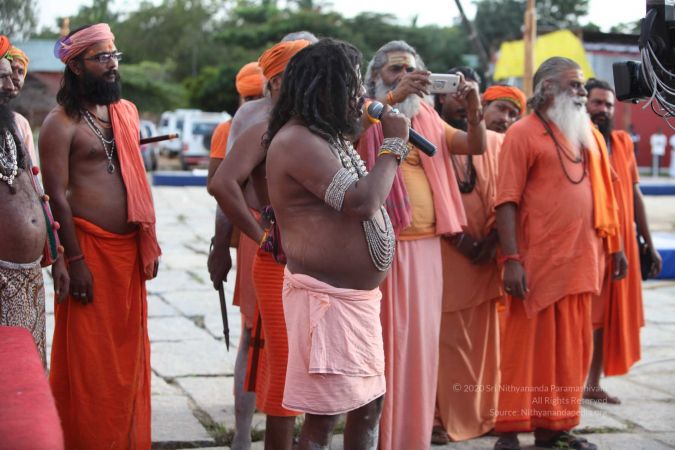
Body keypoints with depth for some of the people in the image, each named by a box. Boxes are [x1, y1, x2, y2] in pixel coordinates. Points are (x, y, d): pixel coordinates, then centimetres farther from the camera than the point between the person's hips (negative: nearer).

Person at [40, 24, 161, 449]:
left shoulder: (127, 112, 13)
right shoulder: (62, 122, -8)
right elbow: (57, 196, -12)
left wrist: (149, 242, 14)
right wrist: (75, 261, -16)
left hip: (129, 249, 6)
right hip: (90, 248, -6)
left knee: (128, 351, 12)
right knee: (88, 356, 0)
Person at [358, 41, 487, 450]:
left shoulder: (429, 119, 16)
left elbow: (477, 146, 8)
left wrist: (474, 108, -10)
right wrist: (393, 97, -31)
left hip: (426, 244, 6)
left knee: (420, 341, 10)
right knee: (383, 342, -4)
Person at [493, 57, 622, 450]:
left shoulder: (587, 134, 16)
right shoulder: (523, 133, -4)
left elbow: (601, 194, 19)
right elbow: (507, 200, -11)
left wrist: (615, 245, 13)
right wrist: (511, 259, -17)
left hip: (580, 261, 6)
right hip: (538, 262, -6)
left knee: (571, 346, 8)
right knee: (527, 344, -1)